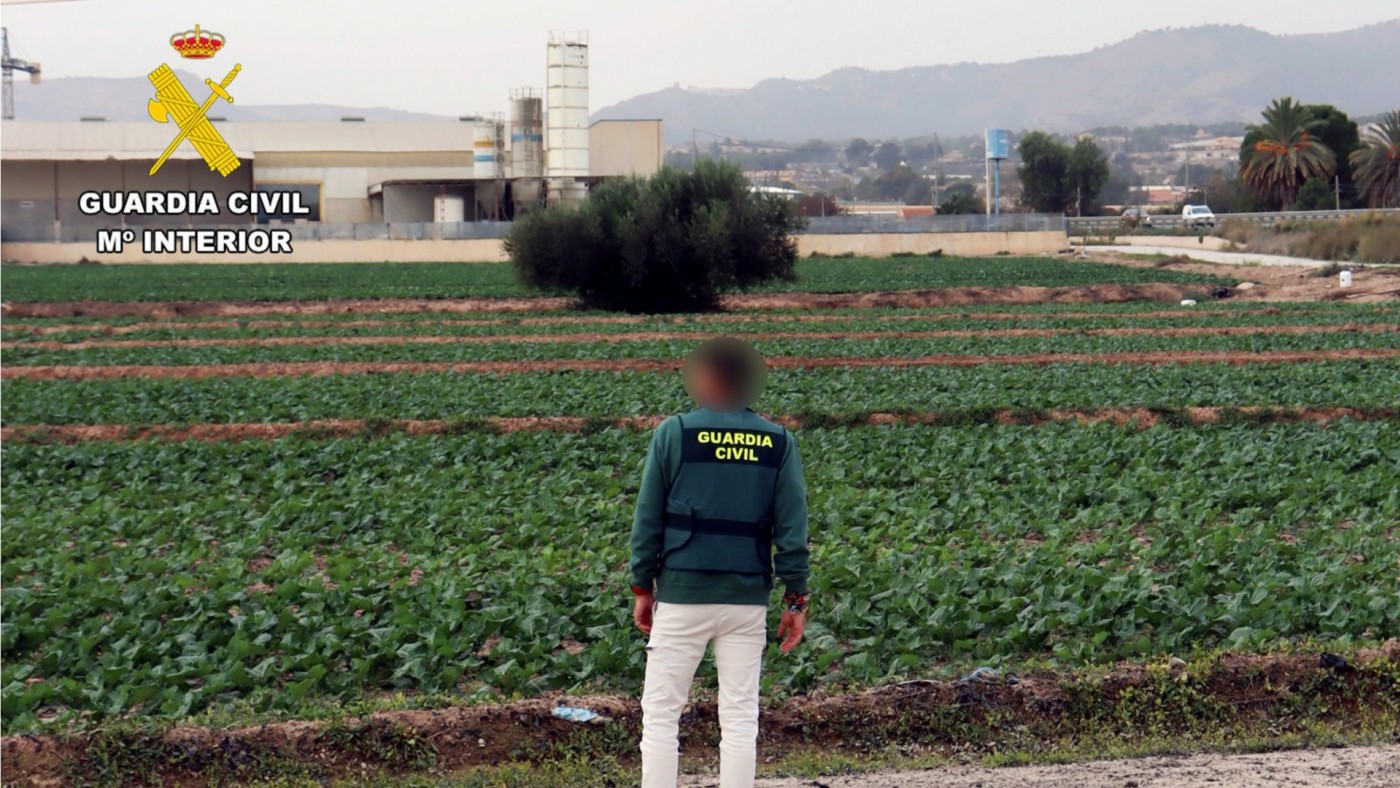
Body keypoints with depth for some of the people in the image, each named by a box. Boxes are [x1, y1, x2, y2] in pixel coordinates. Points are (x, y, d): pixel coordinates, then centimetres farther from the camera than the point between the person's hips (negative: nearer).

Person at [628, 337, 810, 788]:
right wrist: (796, 599, 4)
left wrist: (643, 588, 7)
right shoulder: (778, 442, 3)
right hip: (748, 598, 2)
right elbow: (792, 528, 1)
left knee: (660, 714, 4)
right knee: (740, 718, 7)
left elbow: (648, 519, 0)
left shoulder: (674, 433, -2)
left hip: (681, 595, -2)